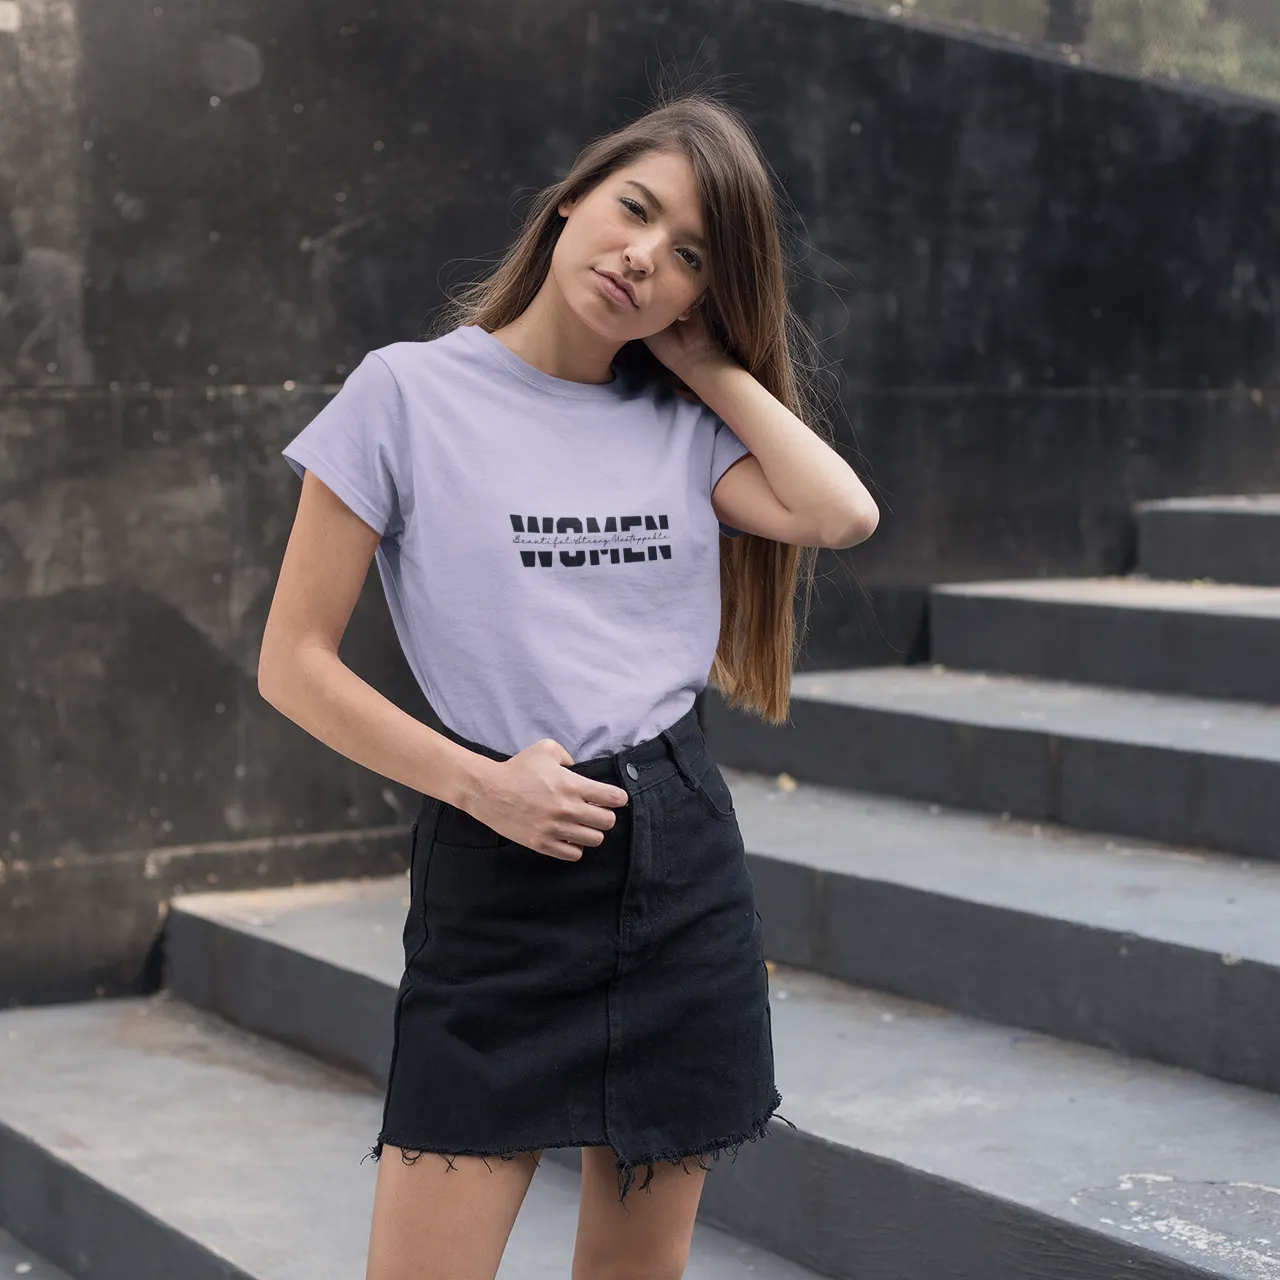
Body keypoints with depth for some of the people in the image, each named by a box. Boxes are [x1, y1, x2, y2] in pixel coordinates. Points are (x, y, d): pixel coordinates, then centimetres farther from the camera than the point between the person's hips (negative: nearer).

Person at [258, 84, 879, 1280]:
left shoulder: (681, 424, 8)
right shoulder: (409, 393, -4)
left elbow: (839, 512, -11)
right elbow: (294, 663, -4)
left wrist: (704, 357, -2)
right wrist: (476, 781, -12)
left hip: (682, 869, 4)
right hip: (495, 878, -4)